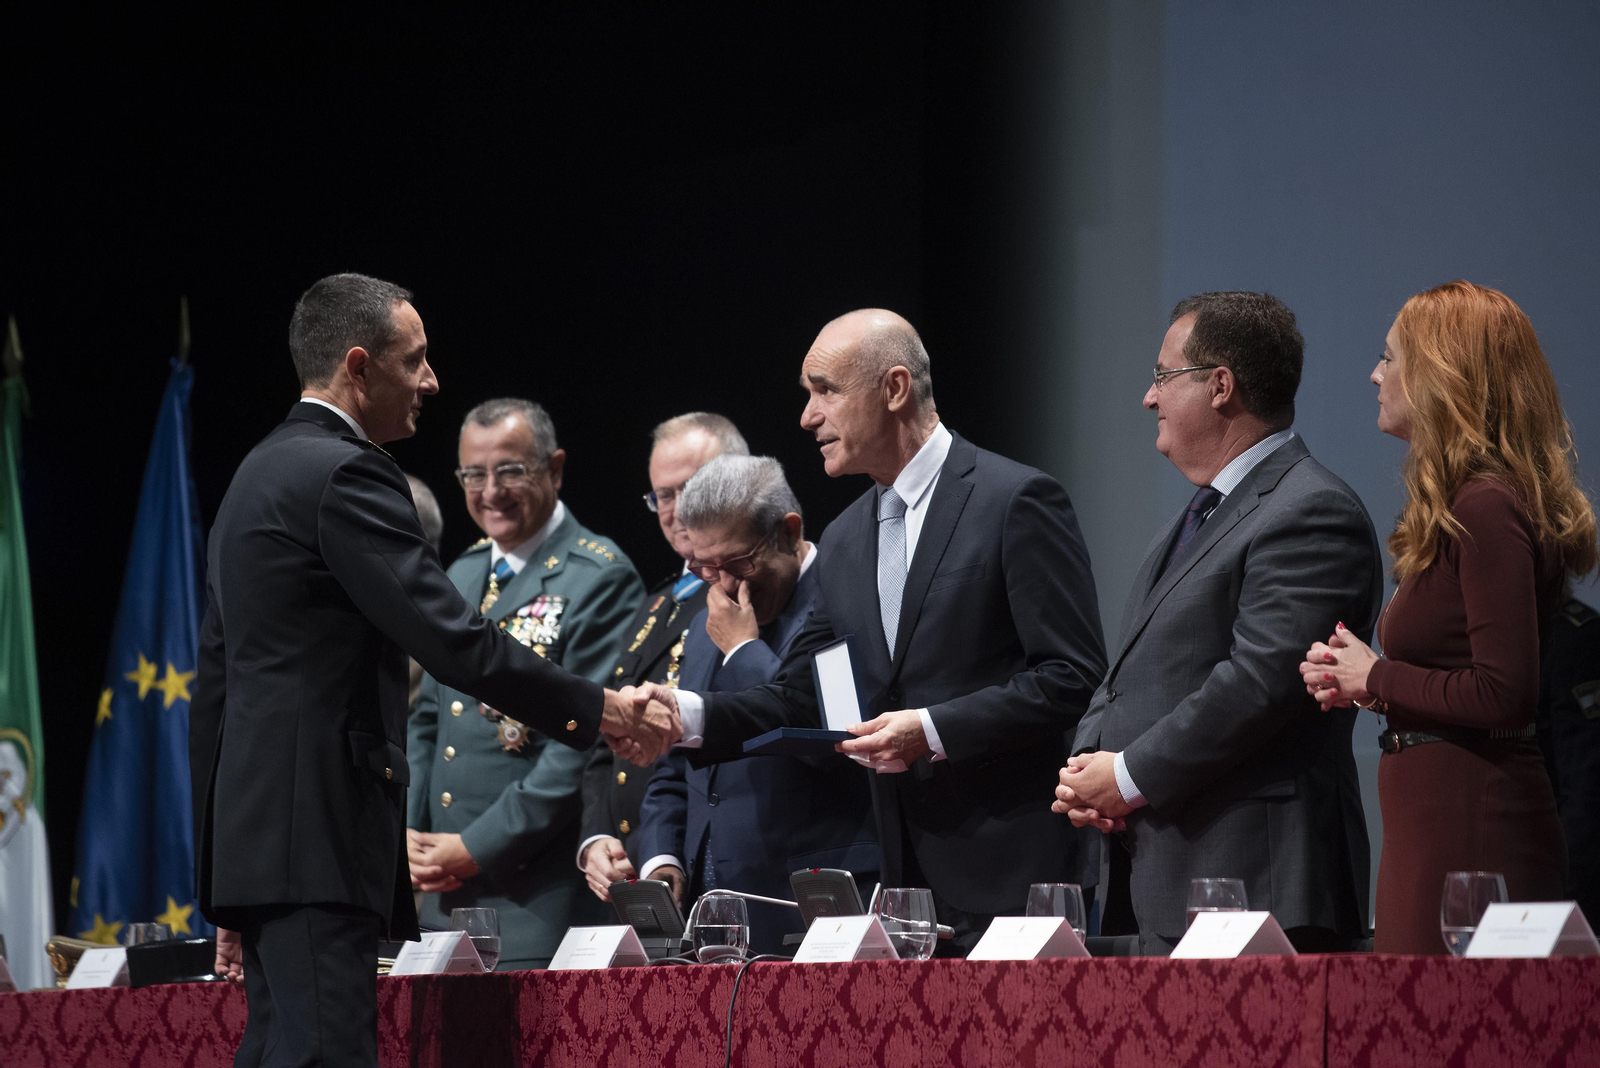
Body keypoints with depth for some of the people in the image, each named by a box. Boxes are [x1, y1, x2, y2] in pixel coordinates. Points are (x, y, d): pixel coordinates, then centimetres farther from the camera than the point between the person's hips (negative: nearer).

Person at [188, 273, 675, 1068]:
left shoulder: (257, 475, 21)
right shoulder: (343, 473, -11)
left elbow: (214, 682, 23)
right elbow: (453, 641, -17)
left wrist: (228, 895, 24)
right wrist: (600, 711, -8)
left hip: (257, 823, 10)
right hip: (318, 836, -10)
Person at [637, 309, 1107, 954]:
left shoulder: (1017, 501, -7)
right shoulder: (844, 540, 17)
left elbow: (1072, 677, -12)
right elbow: (797, 700, 15)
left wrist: (933, 730, -18)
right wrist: (687, 715, -2)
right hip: (906, 885, 7)